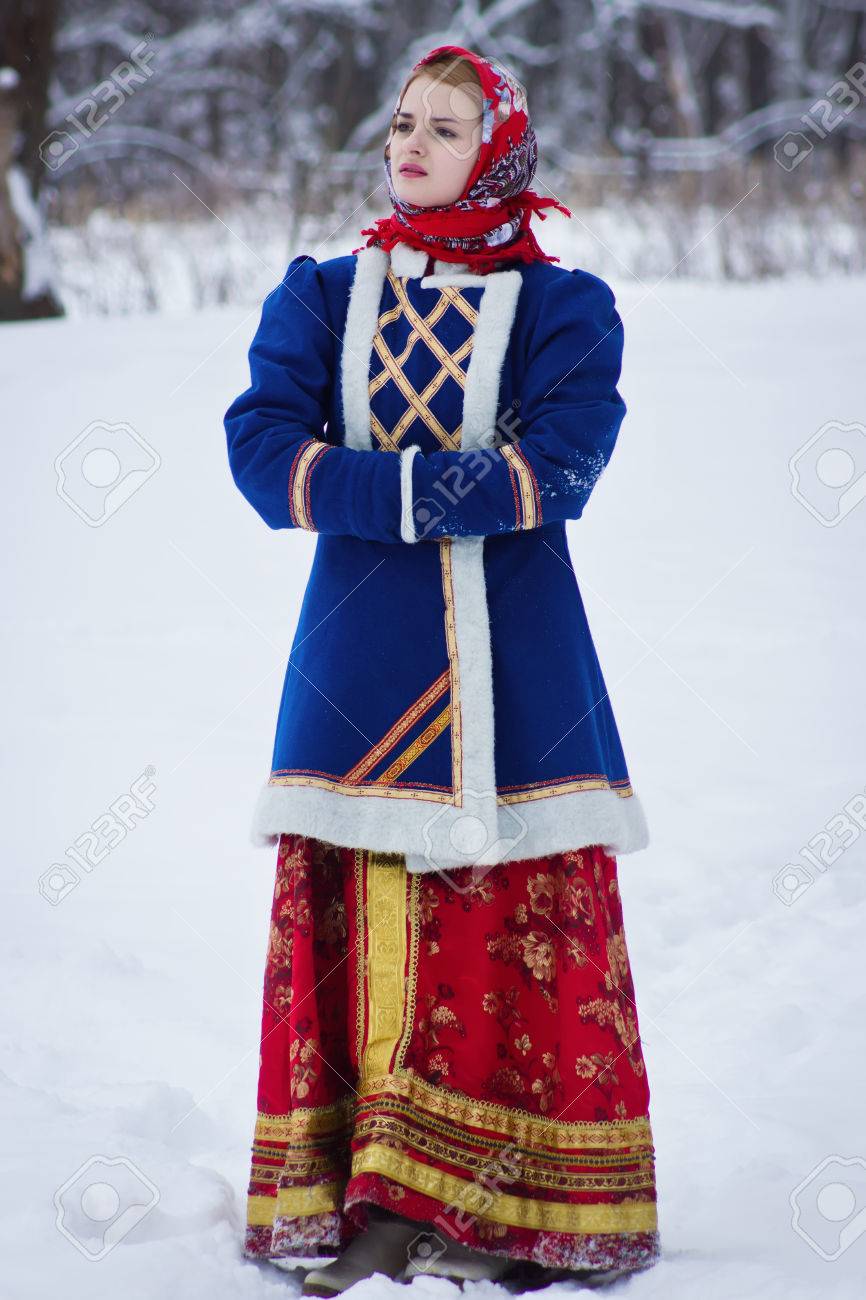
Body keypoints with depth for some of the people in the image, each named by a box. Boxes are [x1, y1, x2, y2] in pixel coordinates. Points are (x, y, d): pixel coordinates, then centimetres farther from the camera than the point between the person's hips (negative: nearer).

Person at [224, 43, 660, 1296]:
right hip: (361, 662, 2)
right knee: (355, 918, -3)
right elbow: (264, 449, -3)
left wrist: (364, 481, -16)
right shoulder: (319, 296, 12)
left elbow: (561, 465, -12)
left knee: (527, 926, -4)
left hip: (514, 668, -1)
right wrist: (421, 490, -16)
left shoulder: (565, 307, 6)